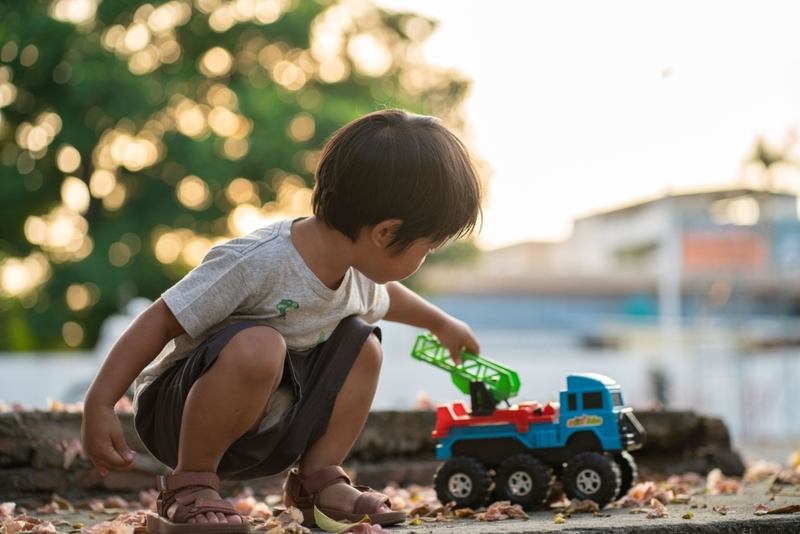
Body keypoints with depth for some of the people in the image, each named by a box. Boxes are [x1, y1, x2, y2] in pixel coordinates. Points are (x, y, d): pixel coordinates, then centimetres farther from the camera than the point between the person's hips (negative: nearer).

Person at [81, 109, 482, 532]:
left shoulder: (357, 276, -1)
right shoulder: (255, 263, -29)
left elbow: (382, 299, 27)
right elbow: (161, 321, -26)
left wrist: (441, 324, 42)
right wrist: (99, 405, -29)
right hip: (180, 416, -8)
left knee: (361, 343, 0)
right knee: (257, 346, -36)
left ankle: (319, 481, 4)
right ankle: (189, 487, -20)